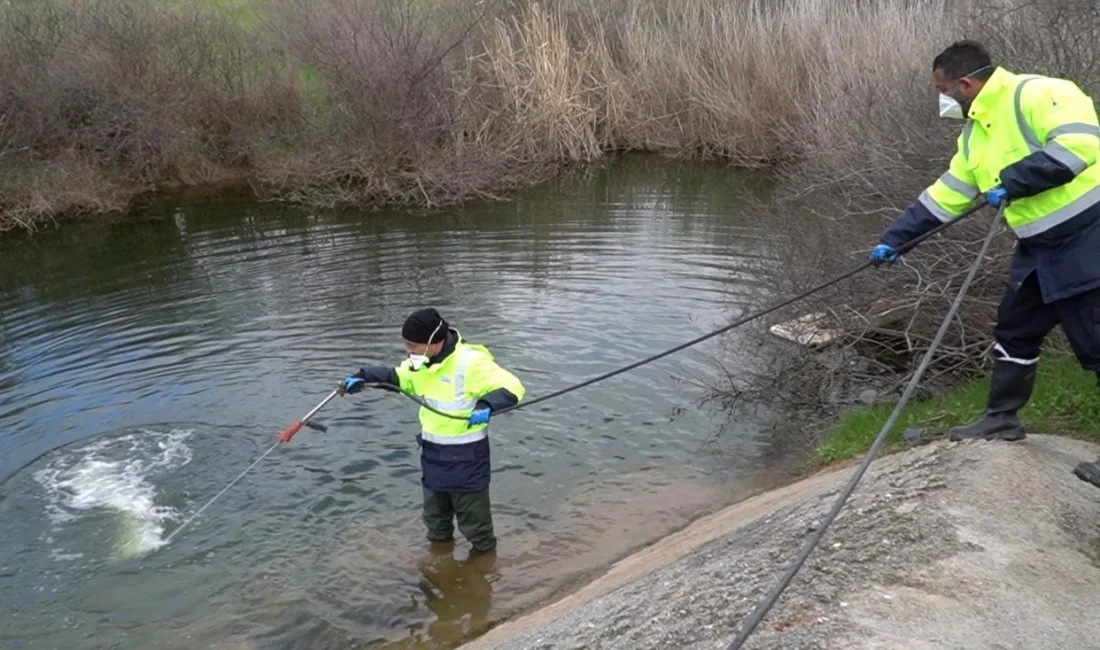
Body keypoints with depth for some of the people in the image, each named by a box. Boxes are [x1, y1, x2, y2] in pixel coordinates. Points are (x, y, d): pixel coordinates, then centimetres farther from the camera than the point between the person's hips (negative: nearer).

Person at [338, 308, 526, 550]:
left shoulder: (471, 363, -26)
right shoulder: (422, 361, -1)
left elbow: (512, 387, -25)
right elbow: (397, 377, 17)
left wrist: (487, 405, -43)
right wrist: (363, 377, 2)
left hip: (465, 454, -8)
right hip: (432, 449, 8)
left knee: (472, 512, 7)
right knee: (434, 512, 25)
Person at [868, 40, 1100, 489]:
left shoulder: (1038, 94, -17)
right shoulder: (976, 135, 13)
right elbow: (944, 196, 17)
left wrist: (1014, 180, -28)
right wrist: (894, 238, 15)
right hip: (1040, 249, 10)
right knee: (1014, 332, 17)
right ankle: (1002, 419, 32)